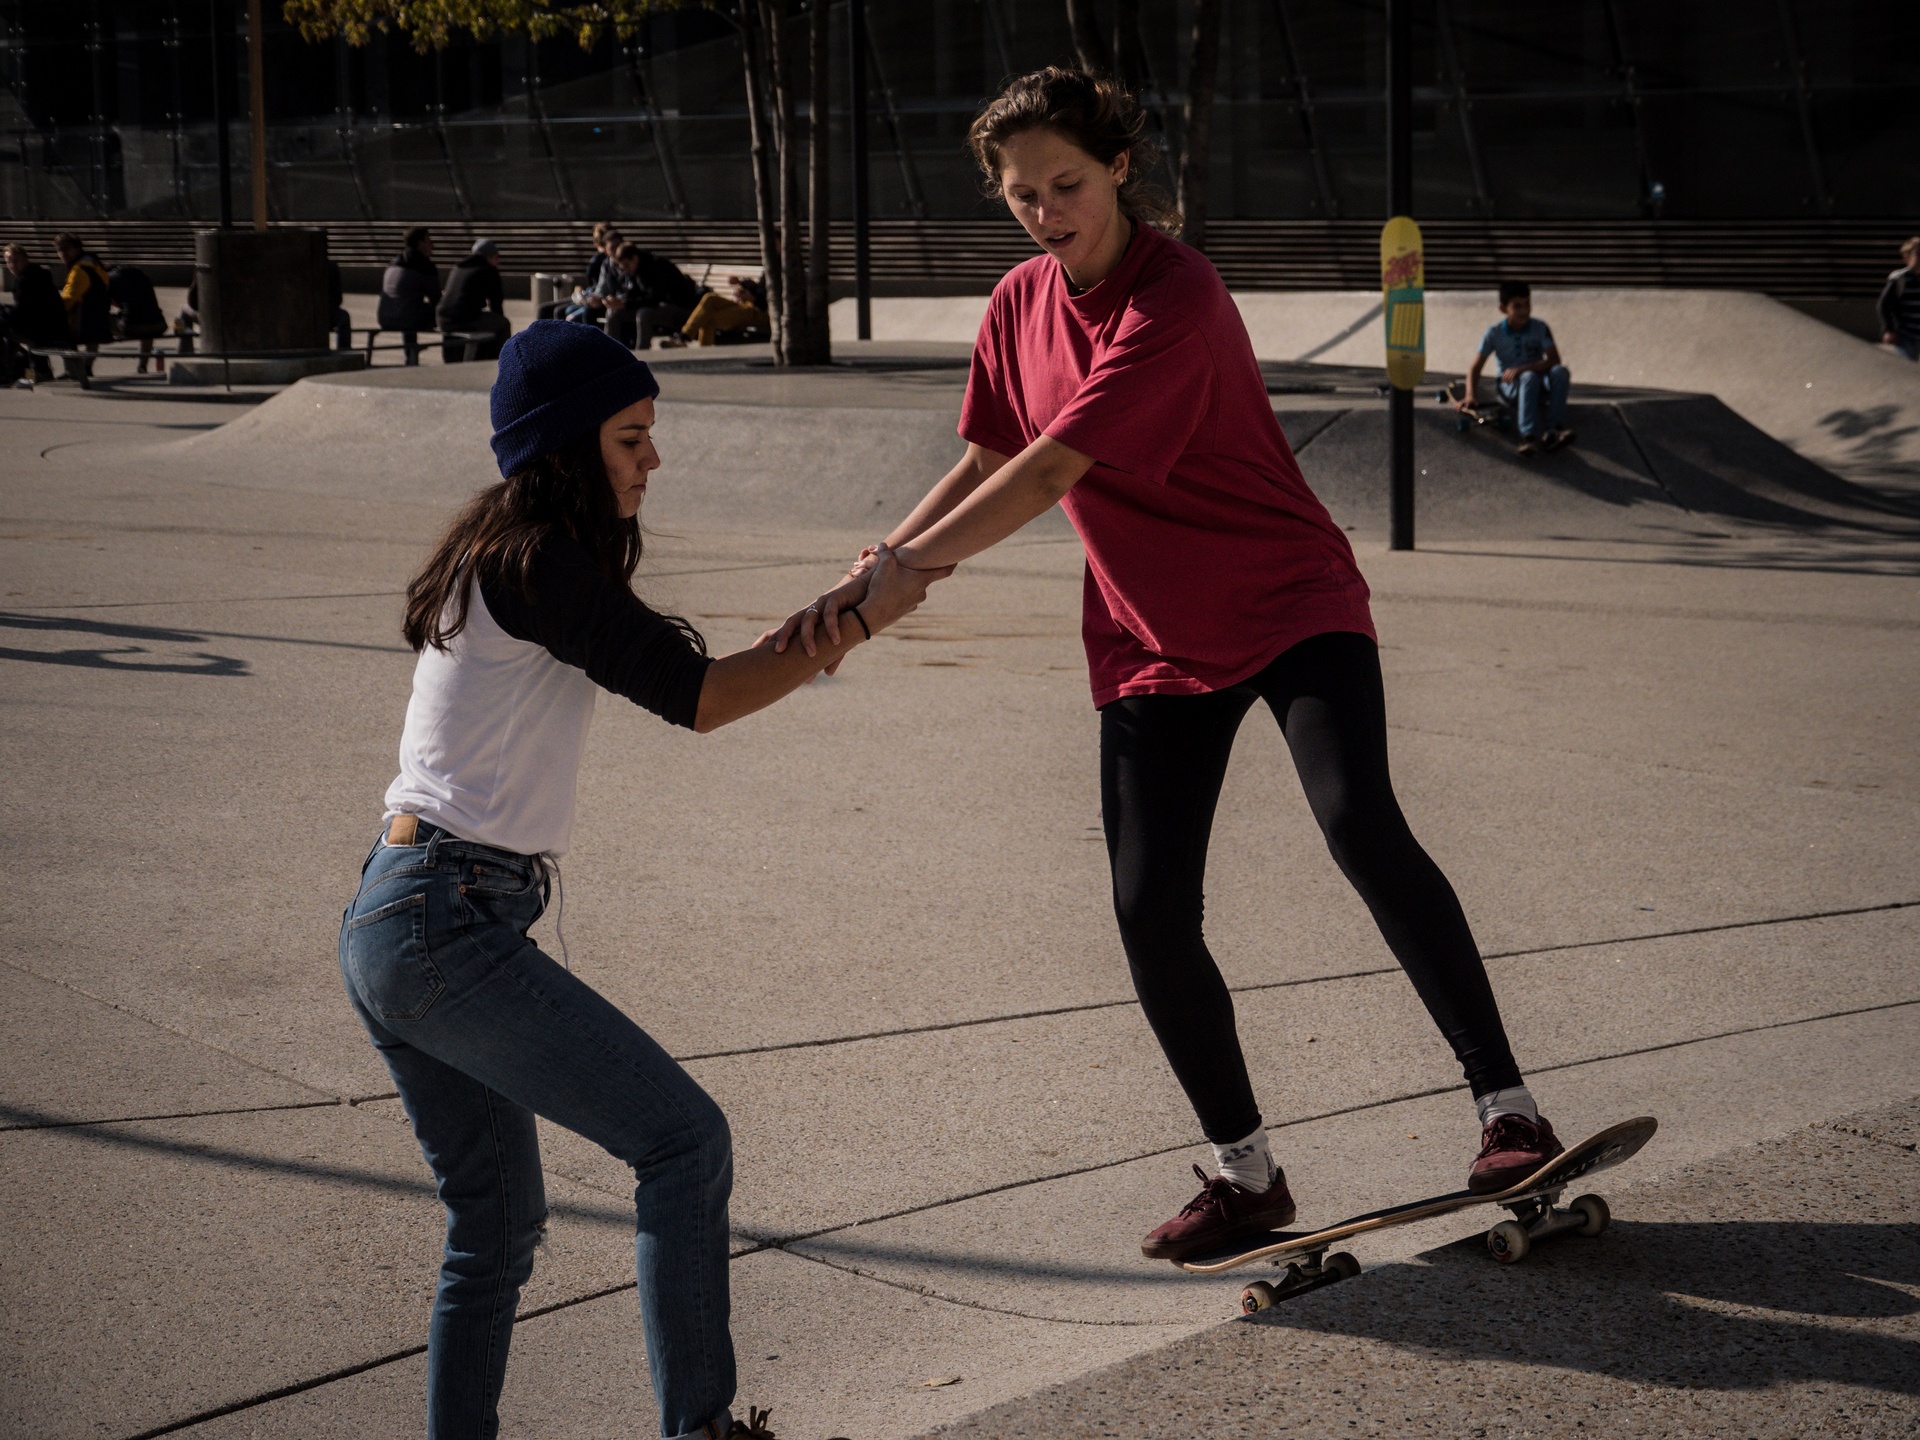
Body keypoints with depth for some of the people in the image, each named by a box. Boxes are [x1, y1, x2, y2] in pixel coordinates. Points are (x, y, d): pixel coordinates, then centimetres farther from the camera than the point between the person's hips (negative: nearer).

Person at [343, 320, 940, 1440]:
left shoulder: (497, 551, 17)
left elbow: (658, 673, 18)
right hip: (450, 926, -10)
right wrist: (861, 622, -3)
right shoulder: (541, 561, -13)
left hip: (388, 927, 10)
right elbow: (695, 696, -12)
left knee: (498, 1228, 16)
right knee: (684, 1140, -7)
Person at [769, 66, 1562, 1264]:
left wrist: (893, 573, -31)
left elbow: (1049, 472, -29)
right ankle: (1247, 1175, 14)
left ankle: (1507, 1107, -19)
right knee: (1151, 911, -1)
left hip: (1293, 605, -6)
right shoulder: (1020, 308, 3)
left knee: (1361, 821, -28)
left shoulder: (1174, 300, -23)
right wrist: (868, 577, -1)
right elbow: (987, 466, 13)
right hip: (1151, 644, 7)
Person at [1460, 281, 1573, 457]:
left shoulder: (1539, 328, -5)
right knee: (1530, 378, -36)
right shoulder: (1494, 333, -6)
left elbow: (1554, 360, -13)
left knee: (1560, 372, -30)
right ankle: (1529, 435, -53)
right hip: (1510, 387, -2)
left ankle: (1553, 430, -40)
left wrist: (1521, 369, -25)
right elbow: (1475, 368, -6)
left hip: (1540, 386, 2)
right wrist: (1470, 396, -23)